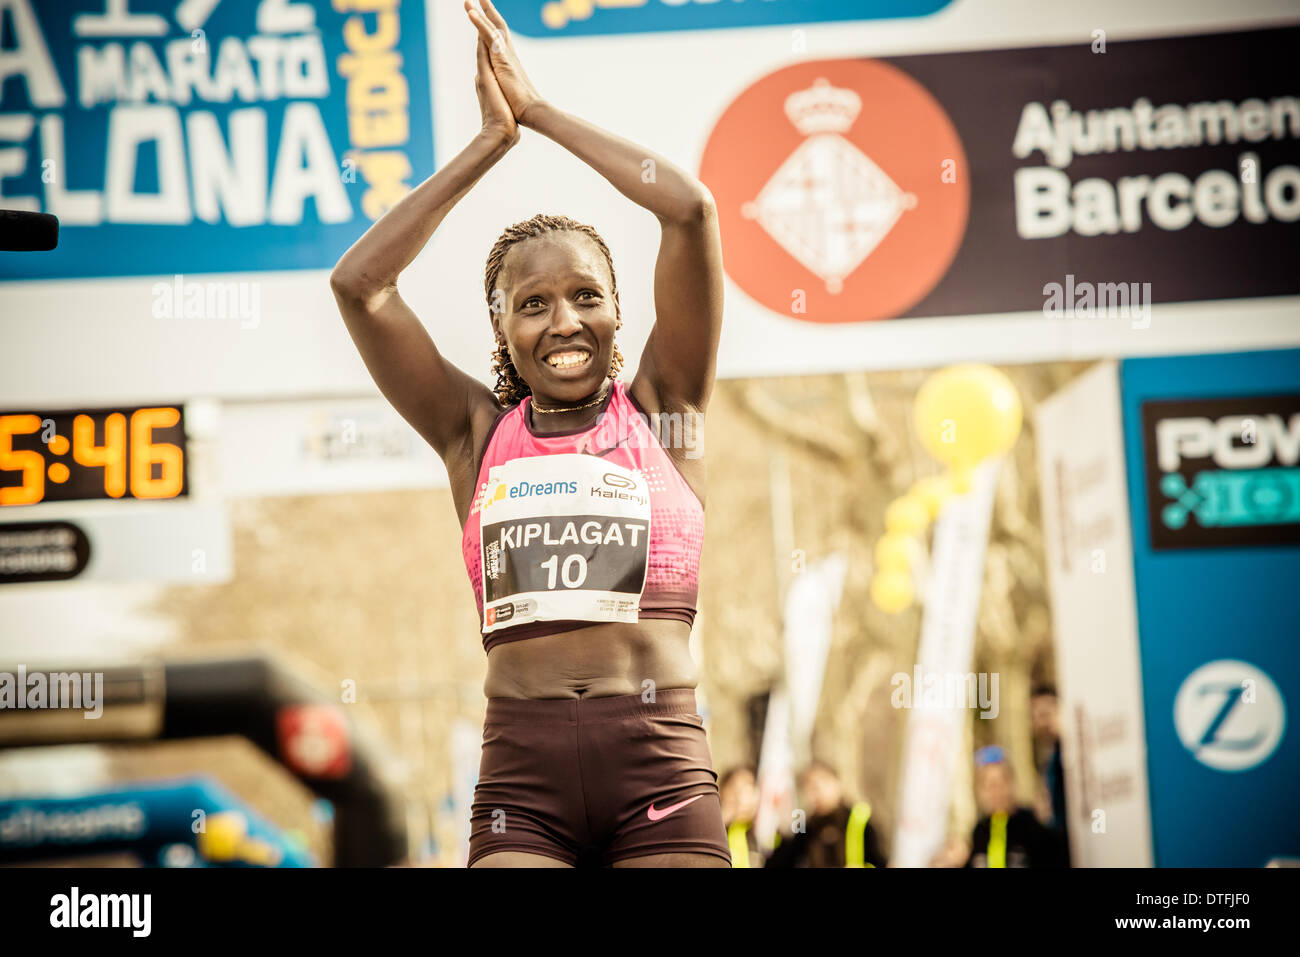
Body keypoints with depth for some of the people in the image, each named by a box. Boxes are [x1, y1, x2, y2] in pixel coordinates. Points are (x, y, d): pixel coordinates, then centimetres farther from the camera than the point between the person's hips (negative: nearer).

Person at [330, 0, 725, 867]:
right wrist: (492, 140, 9)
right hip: (523, 768, 1)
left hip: (661, 761, 0)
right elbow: (359, 282, 6)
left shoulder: (659, 413, 10)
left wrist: (541, 109, 9)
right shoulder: (478, 435, 13)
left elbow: (692, 209, 1)